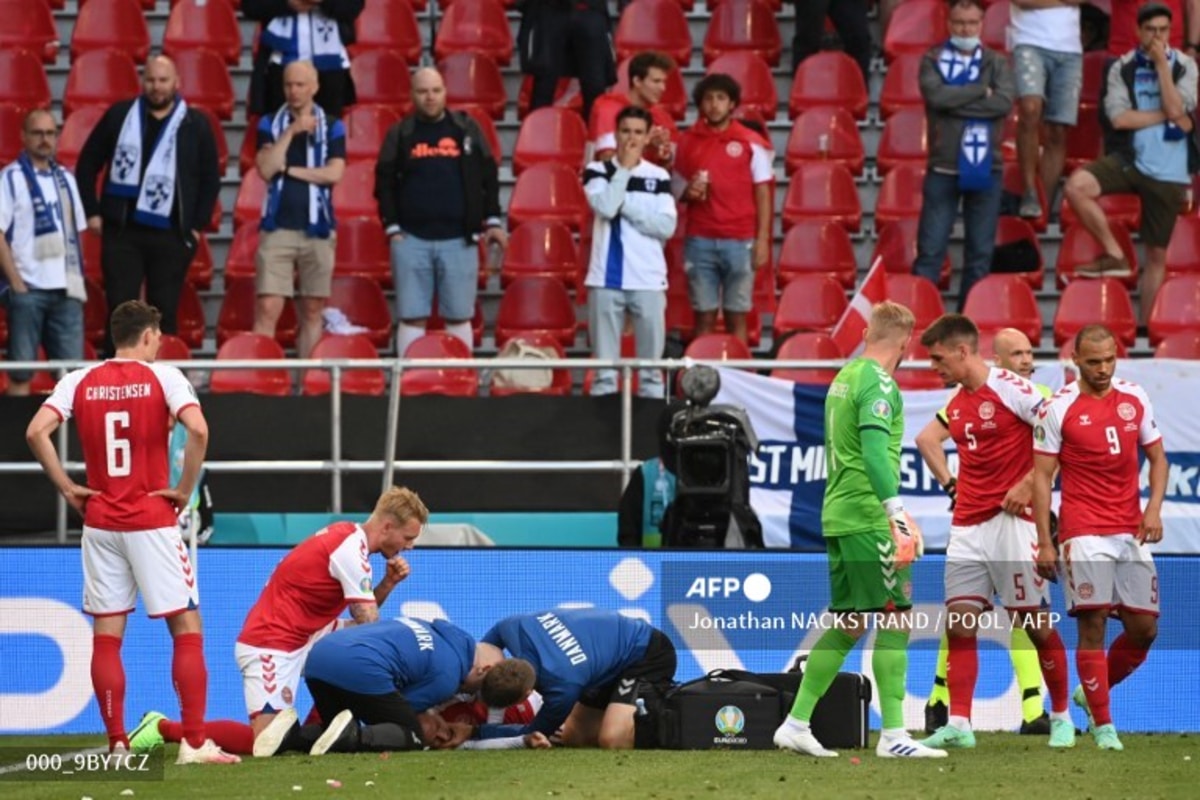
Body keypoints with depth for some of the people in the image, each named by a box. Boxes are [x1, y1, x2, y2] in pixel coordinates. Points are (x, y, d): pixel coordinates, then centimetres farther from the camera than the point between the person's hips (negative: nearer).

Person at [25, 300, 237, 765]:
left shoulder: (80, 382, 5)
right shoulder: (163, 377, -4)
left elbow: (37, 433, -7)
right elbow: (198, 430, -19)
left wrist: (67, 489, 1)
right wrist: (185, 489, -7)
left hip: (99, 522, 3)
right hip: (153, 520, -3)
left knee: (106, 635, 7)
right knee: (186, 628, 1)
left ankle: (117, 744, 5)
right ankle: (194, 741, -5)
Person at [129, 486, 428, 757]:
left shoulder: (346, 535, 14)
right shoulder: (352, 549, -15)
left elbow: (363, 613, 17)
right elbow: (369, 623, -14)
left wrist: (388, 583, 2)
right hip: (271, 644, -10)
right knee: (266, 744, -19)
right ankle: (164, 728, -5)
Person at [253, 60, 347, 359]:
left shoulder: (332, 128, 7)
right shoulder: (270, 125, 7)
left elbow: (334, 173, -6)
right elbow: (266, 169, -7)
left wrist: (289, 170, -6)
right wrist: (290, 132, -13)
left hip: (317, 229, 1)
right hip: (278, 228, -1)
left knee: (312, 311, 4)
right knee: (268, 308, -9)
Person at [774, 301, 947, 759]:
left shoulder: (845, 378, 17)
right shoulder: (878, 383, -11)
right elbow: (874, 451, -23)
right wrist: (897, 512, -27)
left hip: (838, 513, 9)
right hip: (868, 518, -9)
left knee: (848, 623, 13)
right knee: (895, 619, -6)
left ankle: (797, 724, 12)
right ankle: (893, 735, -7)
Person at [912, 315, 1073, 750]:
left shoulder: (1011, 389, -11)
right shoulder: (956, 404, 12)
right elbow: (928, 441, 32)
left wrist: (1029, 484, -16)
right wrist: (950, 482, 15)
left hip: (1011, 520, -7)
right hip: (968, 526, 7)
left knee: (1036, 623, -1)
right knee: (959, 622, -3)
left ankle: (1061, 716, 13)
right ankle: (958, 724, -4)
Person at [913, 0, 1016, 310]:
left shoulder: (997, 63, 8)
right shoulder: (933, 60, 5)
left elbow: (1004, 102, -10)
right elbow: (936, 95, -14)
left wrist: (955, 101, -11)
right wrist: (981, 91, -9)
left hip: (985, 169, 2)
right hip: (943, 168, -2)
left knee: (980, 253, 4)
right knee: (930, 251, -3)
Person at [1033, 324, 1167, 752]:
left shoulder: (1134, 399, 8)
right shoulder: (1058, 408, -4)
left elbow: (1157, 458, 16)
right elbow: (1042, 476, -3)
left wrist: (1154, 508, -2)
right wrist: (1045, 543, -7)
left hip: (1131, 532, 5)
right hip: (1085, 534, -5)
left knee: (1144, 629, 4)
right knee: (1092, 625, -9)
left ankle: (1091, 693, 26)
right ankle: (1103, 725, -3)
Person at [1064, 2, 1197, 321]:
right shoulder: (1122, 68, 1)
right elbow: (1118, 117, -10)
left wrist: (1162, 64, -14)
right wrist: (1169, 117, -11)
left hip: (1168, 171, 0)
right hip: (1129, 158, 0)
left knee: (1157, 253, 4)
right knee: (1077, 185, -27)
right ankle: (1115, 255, -12)